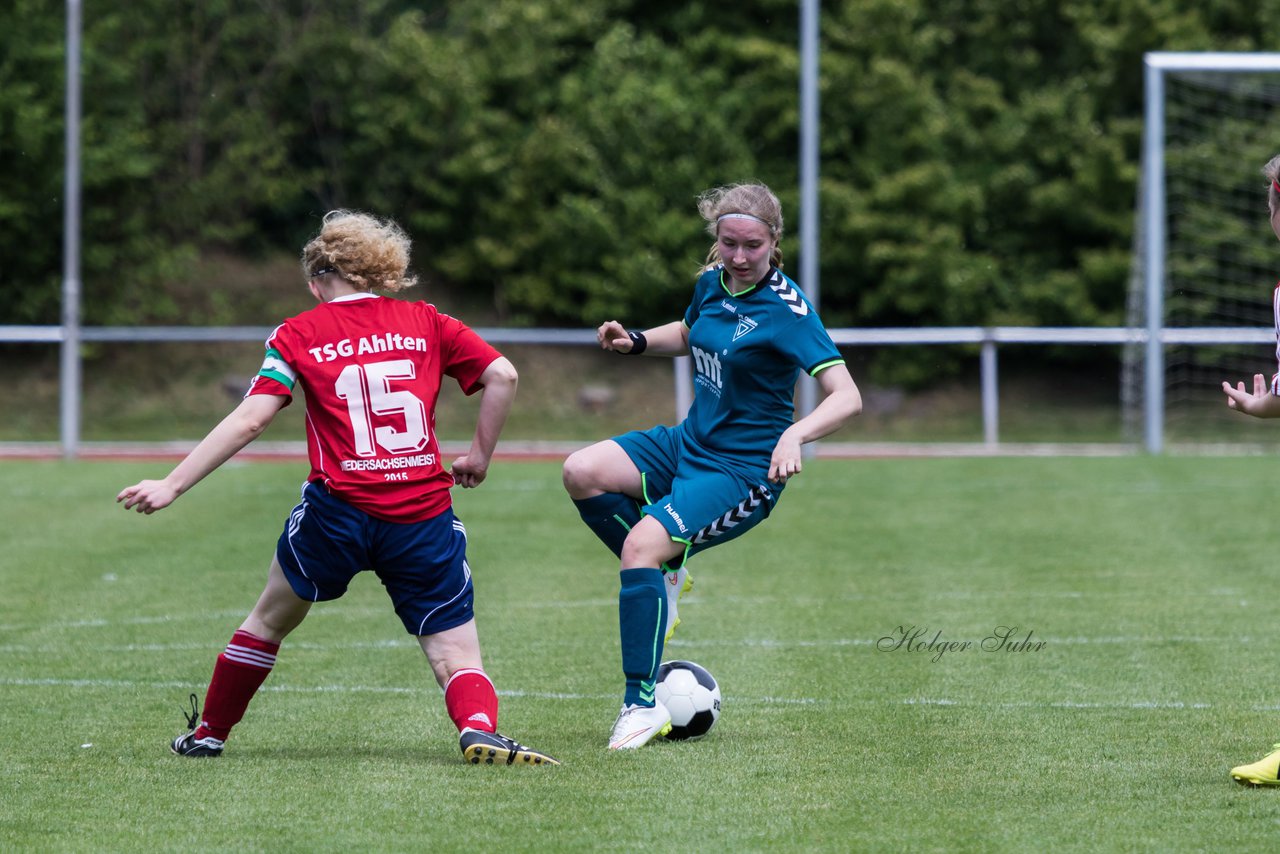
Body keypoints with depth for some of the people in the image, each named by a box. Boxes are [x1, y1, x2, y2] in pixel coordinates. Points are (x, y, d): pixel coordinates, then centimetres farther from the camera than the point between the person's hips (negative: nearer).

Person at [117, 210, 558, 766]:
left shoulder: (299, 334, 6)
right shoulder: (424, 322, 11)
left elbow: (248, 421, -4)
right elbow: (502, 376, 4)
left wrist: (172, 486, -3)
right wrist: (480, 456, 15)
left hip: (337, 512, 0)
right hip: (424, 520, 0)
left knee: (271, 619, 25)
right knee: (456, 657, 3)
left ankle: (209, 734, 36)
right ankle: (480, 727, -28)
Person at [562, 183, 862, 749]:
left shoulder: (787, 309, -19)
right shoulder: (712, 282, 3)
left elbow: (847, 397, -26)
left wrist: (795, 436, -44)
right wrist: (635, 342, 6)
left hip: (744, 470, -7)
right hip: (689, 442, 7)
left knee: (643, 543, -26)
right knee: (582, 472, -16)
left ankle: (642, 705, -19)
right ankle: (665, 575, 6)